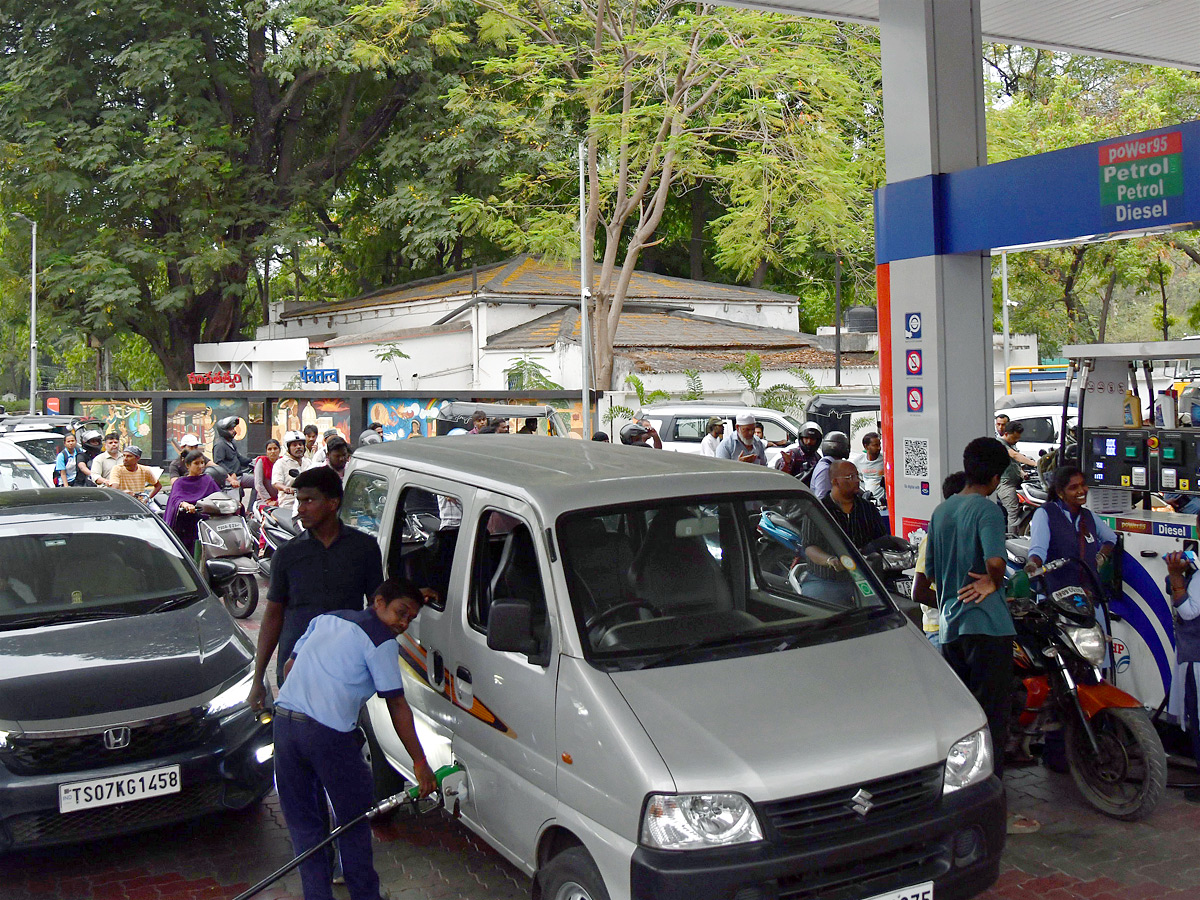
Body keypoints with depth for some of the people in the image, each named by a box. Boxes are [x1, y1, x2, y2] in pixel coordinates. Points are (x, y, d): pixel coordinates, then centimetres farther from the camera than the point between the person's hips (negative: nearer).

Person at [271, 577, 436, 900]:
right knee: (354, 821, 12)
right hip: (328, 733, -6)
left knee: (303, 823, 16)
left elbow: (290, 665, 25)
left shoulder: (325, 619, 21)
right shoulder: (380, 639, 1)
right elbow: (397, 706, 0)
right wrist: (420, 762, 3)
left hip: (284, 720, 6)